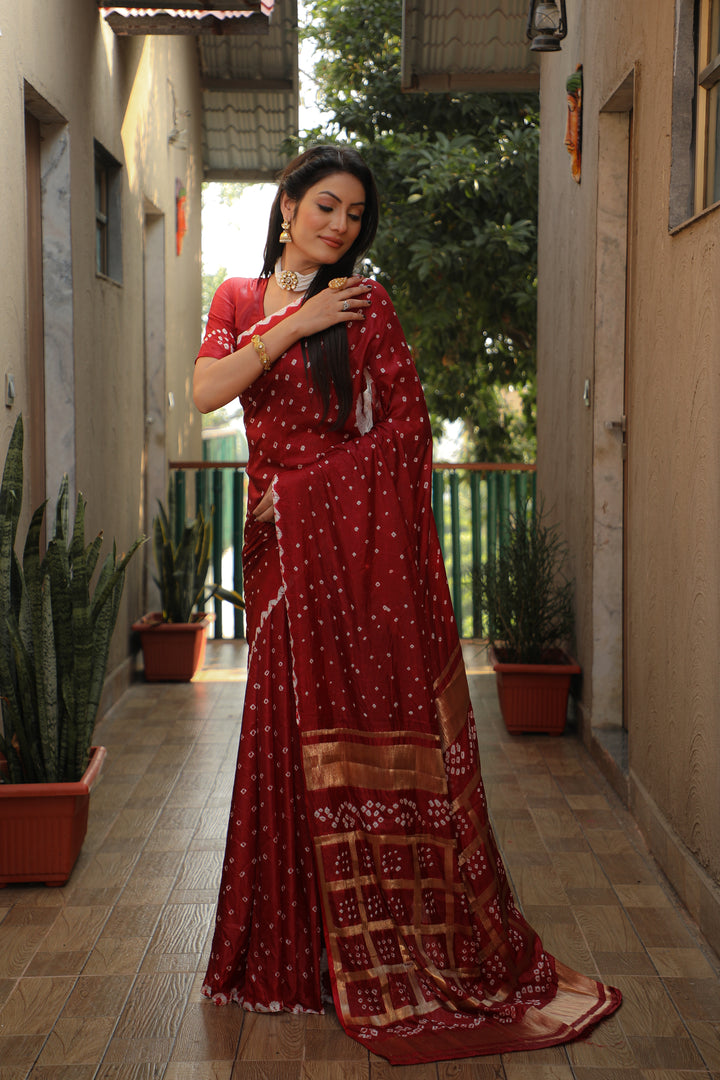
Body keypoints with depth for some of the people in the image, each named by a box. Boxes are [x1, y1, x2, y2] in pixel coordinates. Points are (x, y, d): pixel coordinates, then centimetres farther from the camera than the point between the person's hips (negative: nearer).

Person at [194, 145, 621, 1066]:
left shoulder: (365, 302, 2)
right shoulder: (239, 299, 13)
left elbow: (406, 420, -4)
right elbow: (206, 391, -3)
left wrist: (307, 481, -10)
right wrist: (298, 323, -9)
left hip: (359, 537, -4)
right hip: (281, 541, 4)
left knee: (376, 729, -3)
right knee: (293, 730, 6)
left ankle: (399, 958, 8)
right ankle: (301, 948, 19)